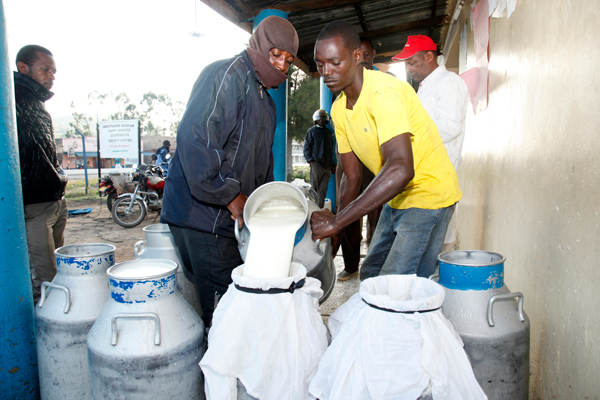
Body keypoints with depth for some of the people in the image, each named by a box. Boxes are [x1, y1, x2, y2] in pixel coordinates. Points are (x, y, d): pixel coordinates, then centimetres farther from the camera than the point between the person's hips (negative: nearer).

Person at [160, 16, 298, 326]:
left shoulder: (265, 100, 21)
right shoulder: (226, 76, -10)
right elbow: (194, 139, -23)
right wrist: (230, 196, -20)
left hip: (235, 217, 9)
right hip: (202, 215, -9)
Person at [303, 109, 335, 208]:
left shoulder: (329, 133, 21)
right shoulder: (312, 131, 7)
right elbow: (307, 147, 2)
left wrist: (333, 165, 18)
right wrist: (310, 160, -10)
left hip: (327, 165, 5)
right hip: (316, 164, -4)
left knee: (323, 190, 2)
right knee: (315, 189, -4)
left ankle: (320, 208, 5)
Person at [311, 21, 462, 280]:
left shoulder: (385, 93, -25)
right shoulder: (338, 109, 1)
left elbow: (401, 169, -38)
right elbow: (351, 176, 5)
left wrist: (336, 222, -39)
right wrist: (336, 233, -5)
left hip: (428, 193, -8)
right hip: (396, 198, 8)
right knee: (370, 276, 15)